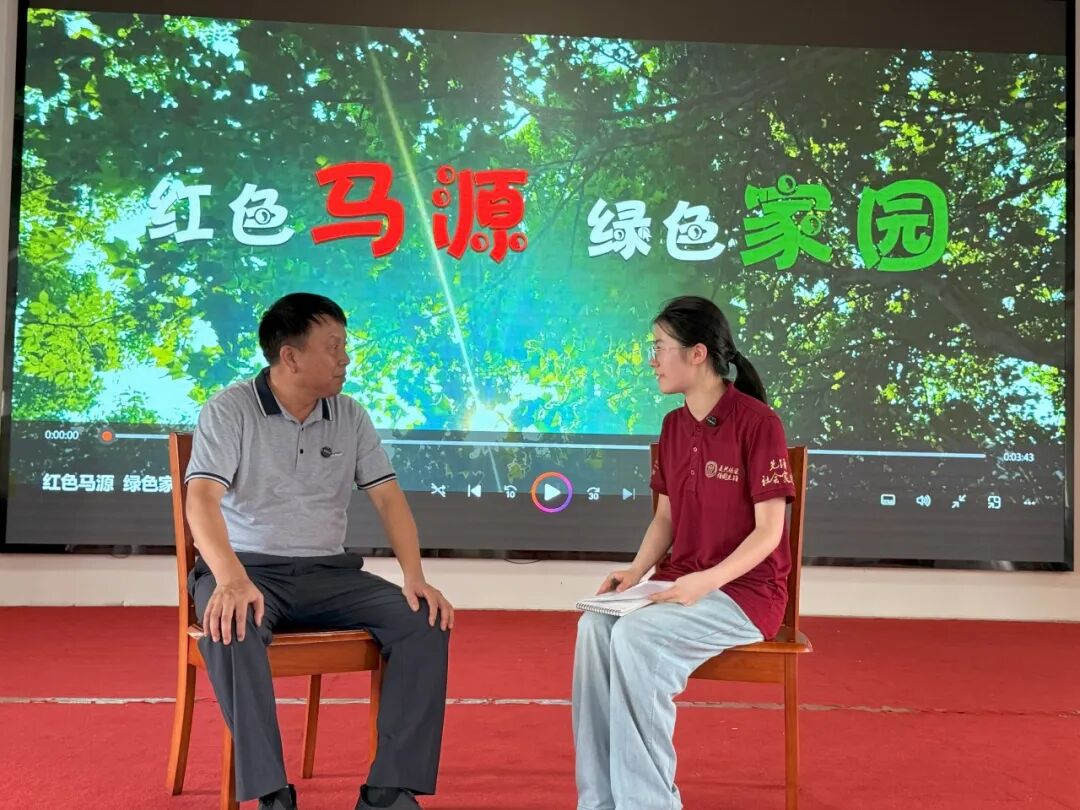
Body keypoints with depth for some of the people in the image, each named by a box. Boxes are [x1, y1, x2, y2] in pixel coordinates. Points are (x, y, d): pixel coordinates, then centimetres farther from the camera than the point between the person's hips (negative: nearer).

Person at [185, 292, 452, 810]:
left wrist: (415, 577, -12)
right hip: (249, 569, -4)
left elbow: (388, 498, 4)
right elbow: (202, 500, -18)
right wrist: (231, 580, -36)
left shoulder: (350, 417, 7)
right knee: (231, 628, -38)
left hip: (328, 572, 4)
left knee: (425, 622, -18)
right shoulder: (228, 411, -6)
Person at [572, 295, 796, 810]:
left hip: (745, 589, -6)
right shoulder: (674, 425, 10)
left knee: (636, 638, -30)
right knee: (595, 625, -22)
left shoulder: (756, 422, -12)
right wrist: (636, 571, -4)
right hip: (679, 583, 6)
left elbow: (769, 531, -13)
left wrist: (705, 582, -25)